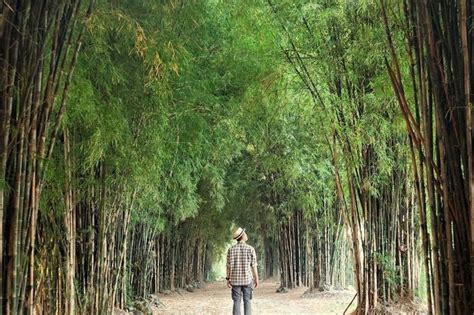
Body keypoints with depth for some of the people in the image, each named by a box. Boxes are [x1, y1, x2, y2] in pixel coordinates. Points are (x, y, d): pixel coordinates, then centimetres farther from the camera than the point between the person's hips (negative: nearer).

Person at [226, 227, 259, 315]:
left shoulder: (231, 249, -2)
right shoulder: (250, 249, -7)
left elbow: (229, 266, -1)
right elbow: (253, 266, -5)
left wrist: (228, 279, 6)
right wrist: (256, 278, 5)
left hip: (235, 279, 2)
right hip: (247, 279, -1)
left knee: (236, 302, 5)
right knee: (247, 301, 5)